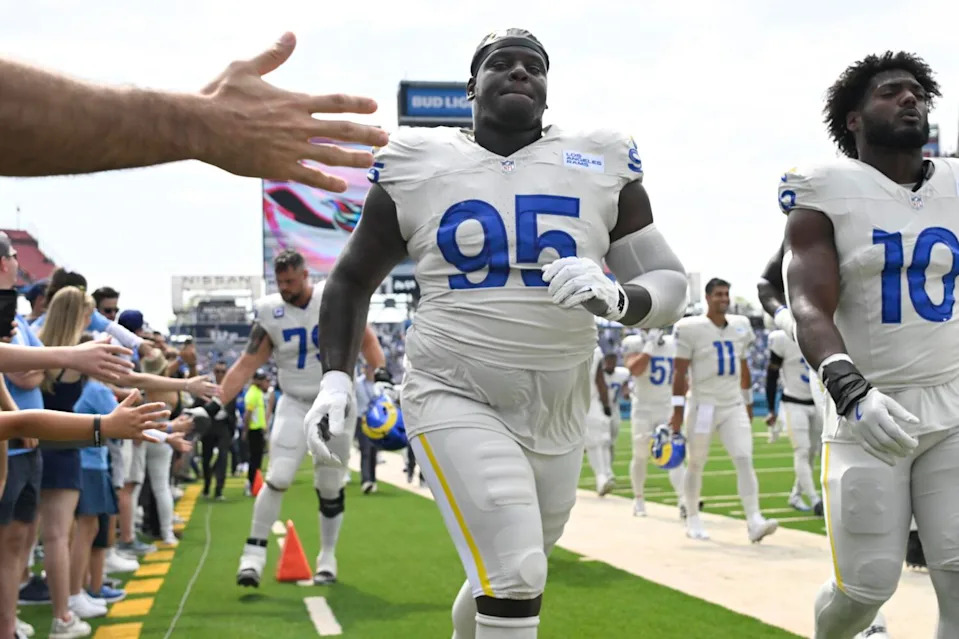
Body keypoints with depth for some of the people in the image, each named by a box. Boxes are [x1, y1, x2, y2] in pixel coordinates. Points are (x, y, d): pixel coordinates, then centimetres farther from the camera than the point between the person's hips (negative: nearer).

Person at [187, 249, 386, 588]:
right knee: (278, 477, -17)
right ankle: (254, 552, -7)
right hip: (295, 405, 0)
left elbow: (366, 340, 3)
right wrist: (215, 405, -11)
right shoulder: (270, 312, -7)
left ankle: (327, 557, 24)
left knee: (331, 487, 7)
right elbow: (247, 364, -5)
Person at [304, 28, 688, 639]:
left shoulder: (603, 167, 0)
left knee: (509, 579, 19)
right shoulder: (418, 166, -2)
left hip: (559, 412, 4)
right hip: (454, 397, -3)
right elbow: (353, 279, 8)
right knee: (515, 575, -17)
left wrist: (614, 297, -22)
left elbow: (671, 285, -1)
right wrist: (337, 377, -5)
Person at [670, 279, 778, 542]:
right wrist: (677, 411, -11)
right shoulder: (690, 328, -8)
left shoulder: (740, 326, 8)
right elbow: (680, 372, -8)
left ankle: (754, 521, -15)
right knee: (696, 464, 8)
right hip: (703, 406, -4)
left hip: (734, 406, 4)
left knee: (745, 460, -10)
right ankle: (692, 519, 25)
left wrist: (748, 402, 21)